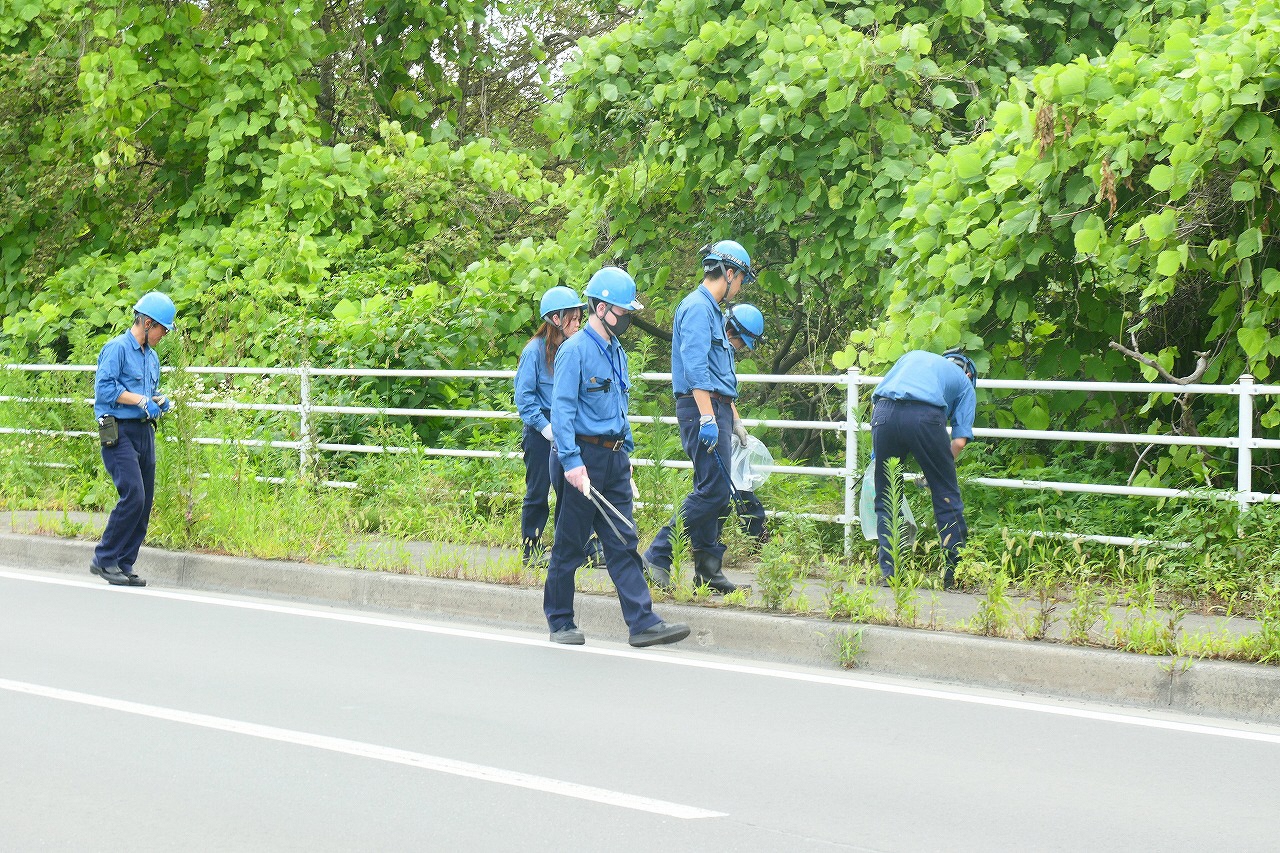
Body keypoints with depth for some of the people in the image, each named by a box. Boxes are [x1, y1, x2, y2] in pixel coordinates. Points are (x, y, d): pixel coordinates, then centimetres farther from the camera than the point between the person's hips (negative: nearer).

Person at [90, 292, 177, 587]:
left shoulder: (151, 356, 20)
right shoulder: (117, 348, -7)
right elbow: (104, 388, -16)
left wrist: (158, 401, 8)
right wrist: (141, 400, -16)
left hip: (145, 432, 9)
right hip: (119, 432, -9)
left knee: (145, 502, 4)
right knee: (133, 496, -18)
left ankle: (124, 565, 10)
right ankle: (104, 560, -7)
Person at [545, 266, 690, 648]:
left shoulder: (616, 352, 15)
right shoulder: (575, 351, -11)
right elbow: (561, 411, -17)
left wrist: (626, 451, 23)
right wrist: (572, 462, -24)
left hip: (614, 460, 8)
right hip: (585, 457, -8)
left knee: (623, 543, 2)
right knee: (569, 545, 2)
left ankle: (643, 623, -3)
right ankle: (560, 623, 12)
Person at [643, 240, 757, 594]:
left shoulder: (712, 310, 22)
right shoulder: (697, 307, -11)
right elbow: (695, 367, -22)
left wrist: (734, 419, 27)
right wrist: (707, 417, -27)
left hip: (715, 408, 10)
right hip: (701, 407, -10)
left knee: (717, 491, 10)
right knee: (713, 489, -14)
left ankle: (708, 568, 13)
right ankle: (658, 556, -11)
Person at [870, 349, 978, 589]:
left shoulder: (914, 355, 37)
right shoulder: (965, 384, 27)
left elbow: (876, 396, 29)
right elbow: (959, 441, 15)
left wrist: (877, 447, 36)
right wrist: (937, 468, 28)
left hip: (883, 413, 3)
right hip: (925, 415, -3)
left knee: (886, 499, 15)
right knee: (947, 496, 10)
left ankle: (889, 572, 13)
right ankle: (954, 572, 8)